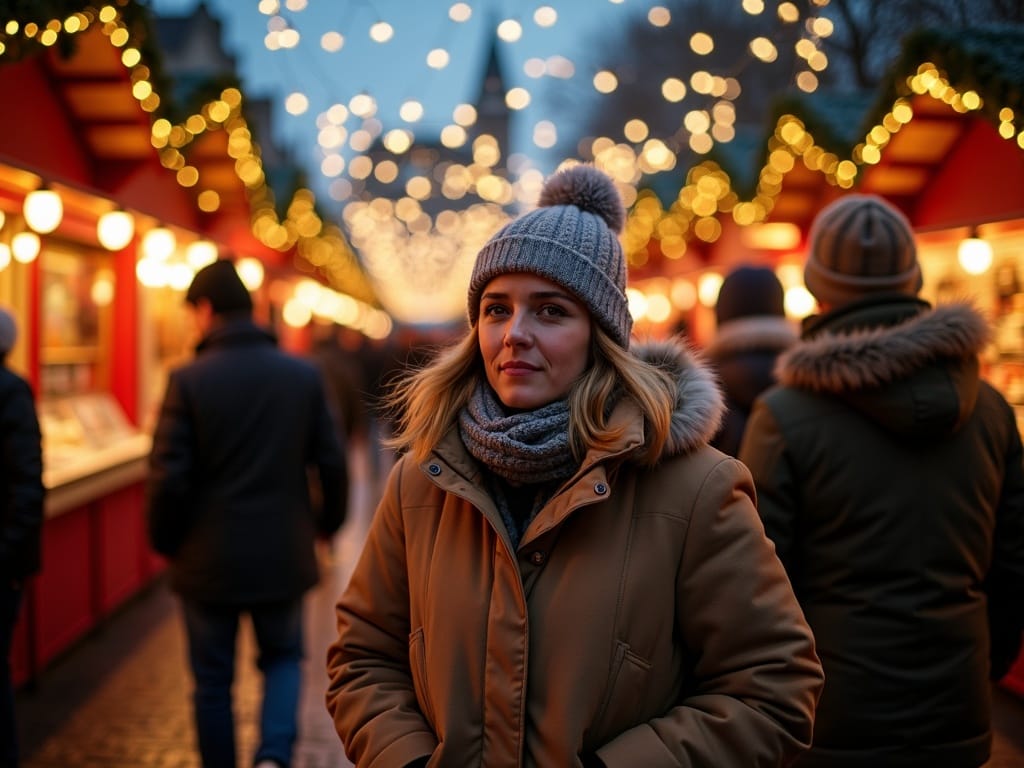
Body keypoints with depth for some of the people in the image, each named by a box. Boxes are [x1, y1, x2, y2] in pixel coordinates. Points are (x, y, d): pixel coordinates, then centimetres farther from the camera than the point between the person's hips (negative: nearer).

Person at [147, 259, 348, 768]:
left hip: (209, 559, -2)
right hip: (284, 555, 2)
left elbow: (168, 476, -13)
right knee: (283, 658, 21)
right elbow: (331, 465, 0)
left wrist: (164, 541, 5)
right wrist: (326, 524, 17)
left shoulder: (188, 380, -12)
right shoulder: (304, 375, -3)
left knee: (213, 682, 13)